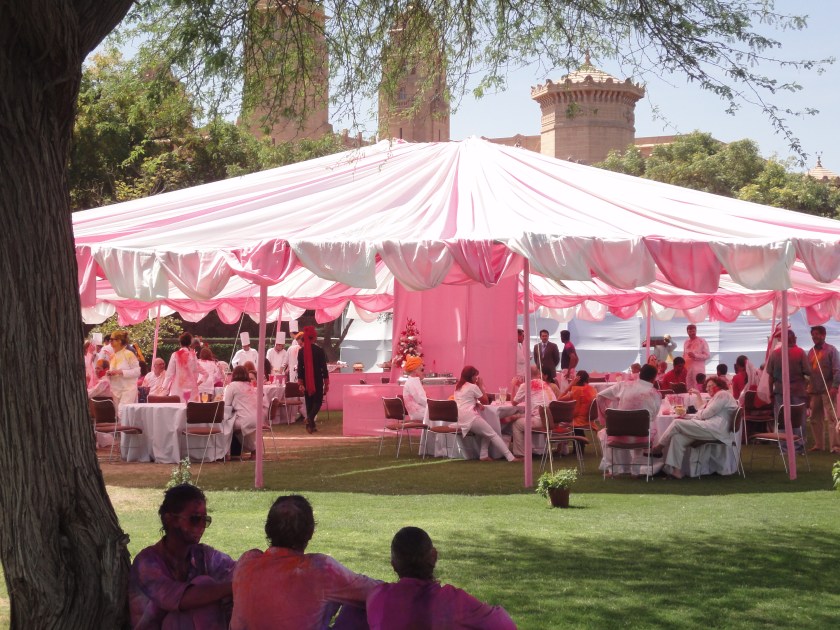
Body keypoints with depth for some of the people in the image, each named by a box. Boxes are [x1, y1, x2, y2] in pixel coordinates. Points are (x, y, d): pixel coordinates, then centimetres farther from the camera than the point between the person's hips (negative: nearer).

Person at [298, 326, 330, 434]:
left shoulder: (301, 351, -1)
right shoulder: (319, 350, -9)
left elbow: (300, 368, 1)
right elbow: (324, 368, -7)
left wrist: (301, 383, 7)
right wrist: (326, 383, 0)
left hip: (306, 380, 3)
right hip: (317, 380, -3)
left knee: (309, 402, 13)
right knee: (318, 401, 4)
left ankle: (311, 425, 12)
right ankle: (310, 418, -22)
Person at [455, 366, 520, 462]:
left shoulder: (458, 387, 17)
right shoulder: (473, 387, -6)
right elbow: (485, 401, 3)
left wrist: (477, 404, 10)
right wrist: (481, 386, 8)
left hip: (460, 421, 8)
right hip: (470, 418, -8)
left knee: (485, 432, 23)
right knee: (493, 434, -4)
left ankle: (484, 455, 9)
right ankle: (510, 457, -10)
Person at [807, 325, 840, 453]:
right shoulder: (811, 352, 14)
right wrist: (808, 387, 9)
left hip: (828, 390, -6)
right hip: (814, 390, 6)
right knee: (815, 418, 9)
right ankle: (819, 444, 18)